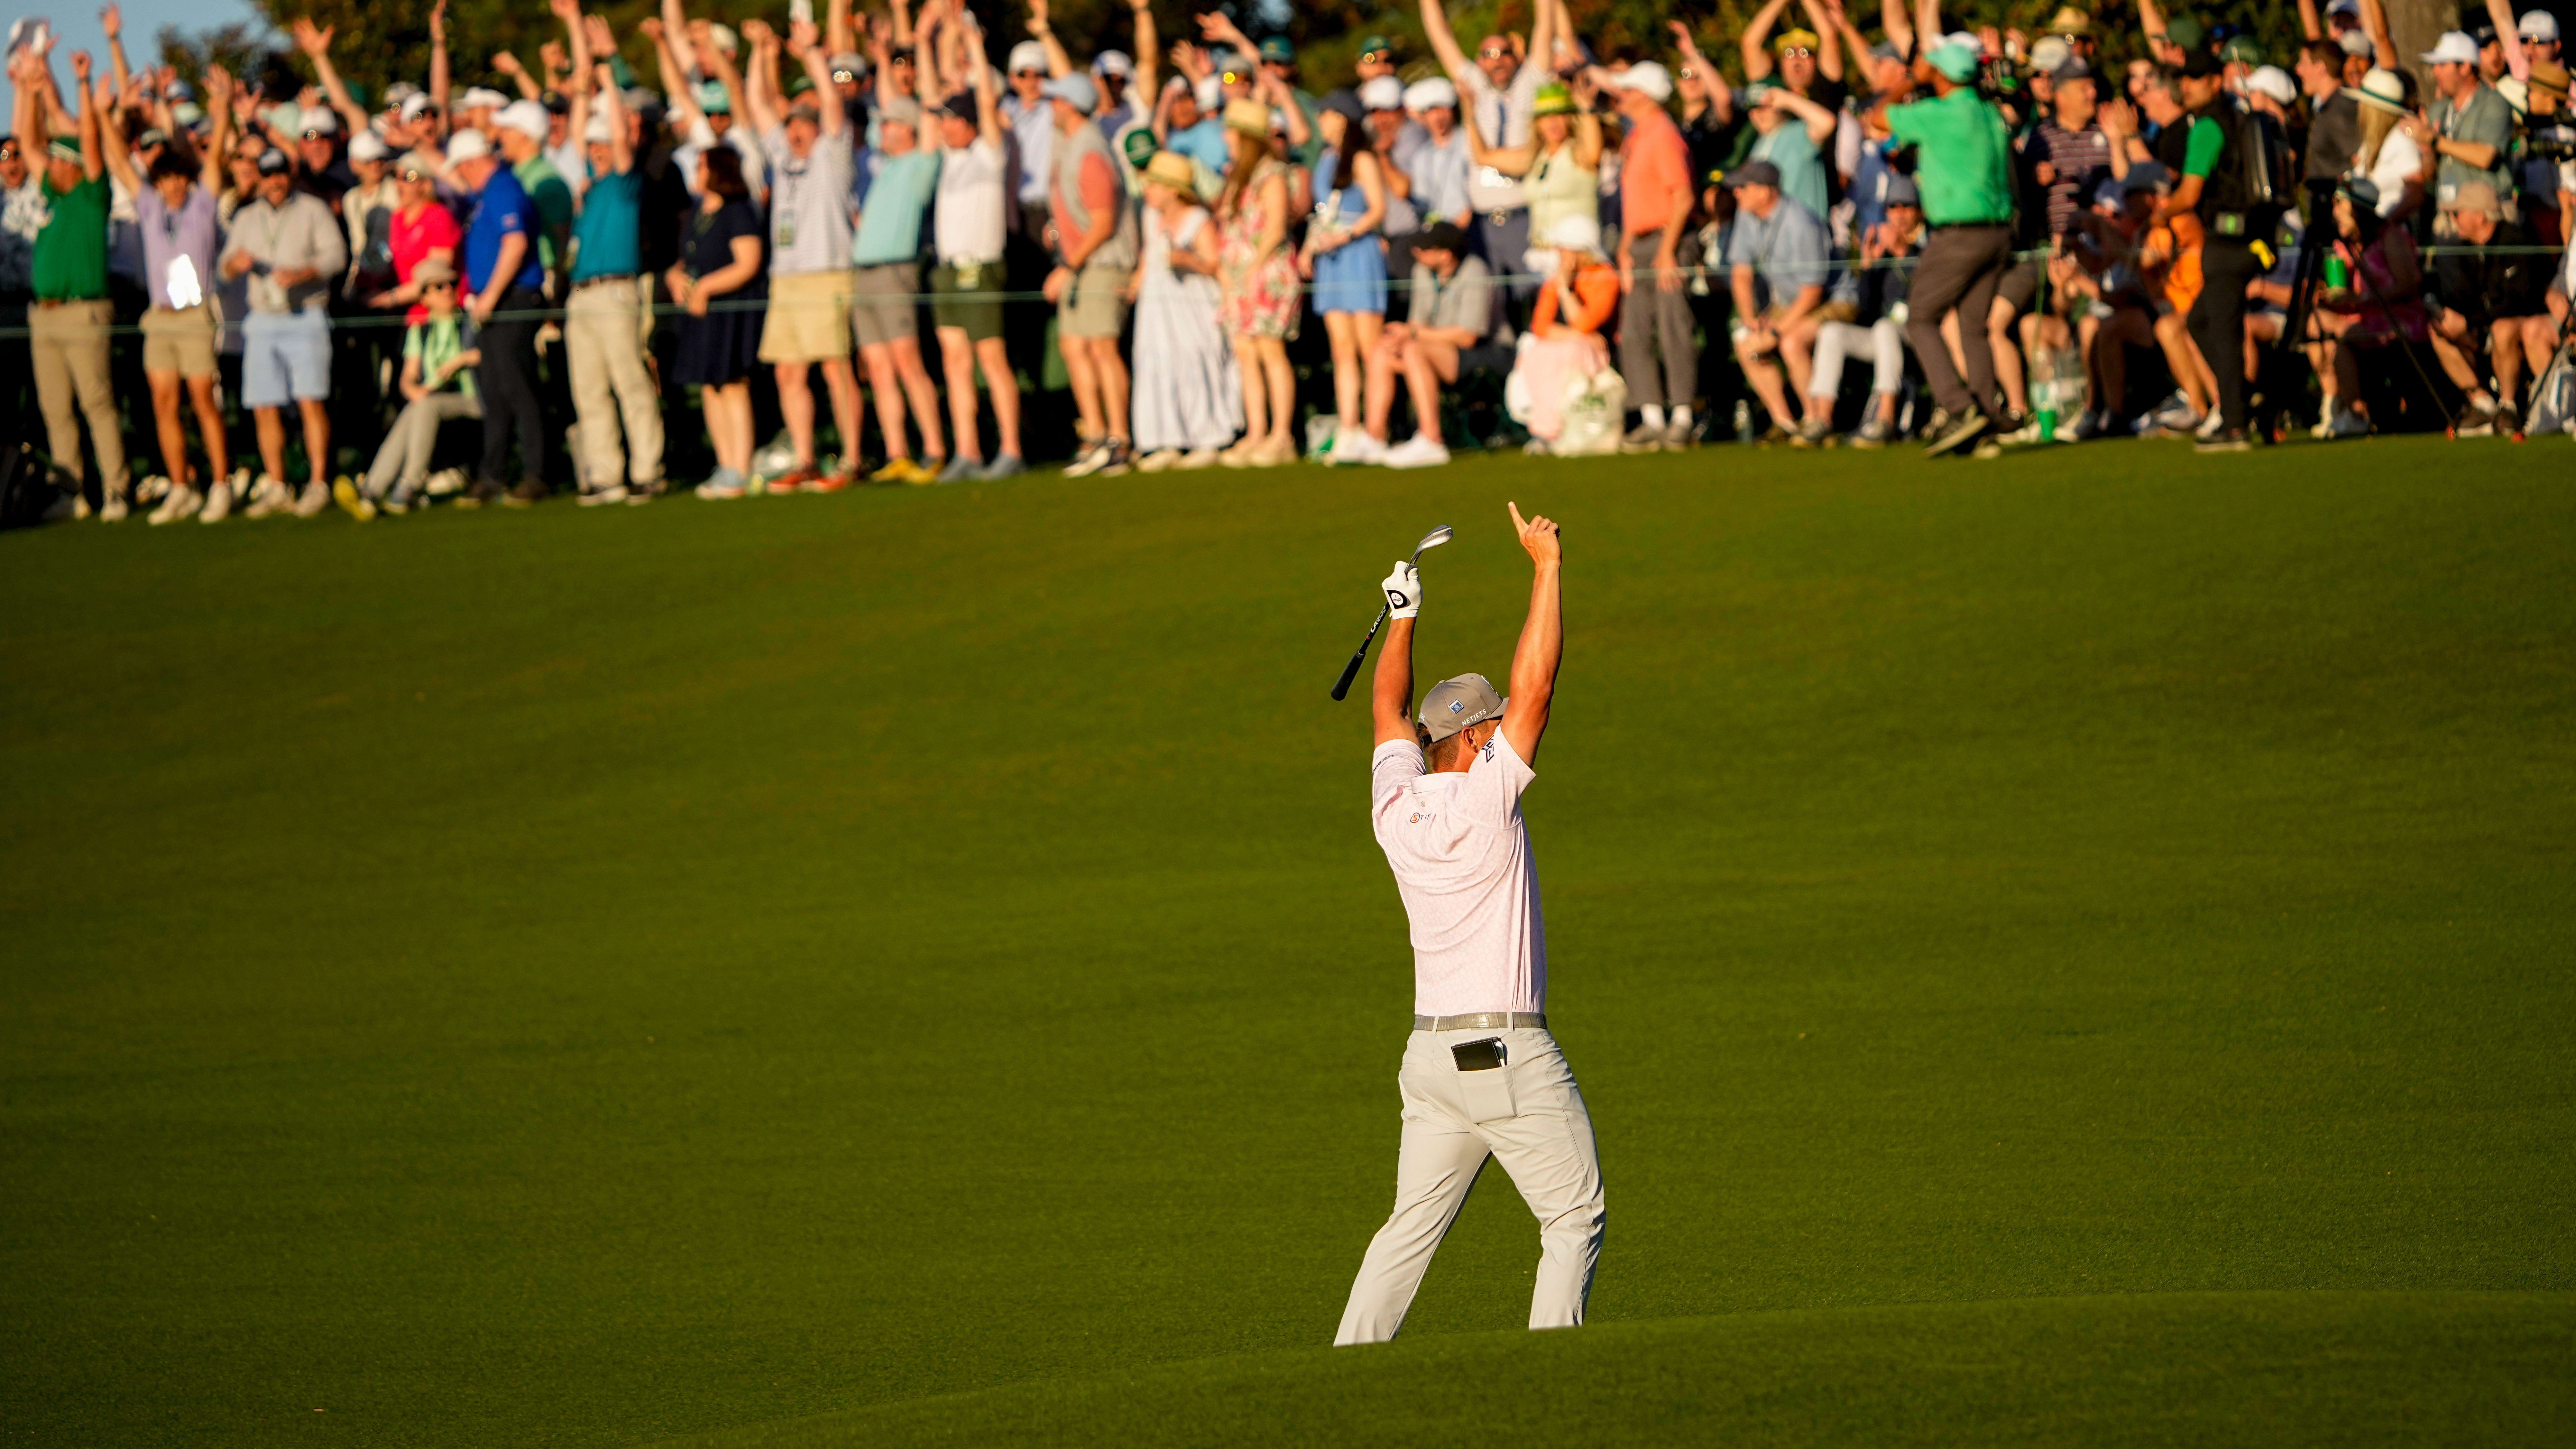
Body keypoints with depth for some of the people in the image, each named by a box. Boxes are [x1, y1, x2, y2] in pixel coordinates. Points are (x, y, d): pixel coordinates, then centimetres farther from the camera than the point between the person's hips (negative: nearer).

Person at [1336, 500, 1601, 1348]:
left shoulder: (1395, 807, 5)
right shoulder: (1483, 801, -13)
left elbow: (1388, 711, 22)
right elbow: (1536, 687, -14)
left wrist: (1403, 616, 33)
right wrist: (1546, 567, -10)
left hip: (1432, 1052, 7)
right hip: (1510, 1055, -7)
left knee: (1415, 1223, 11)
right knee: (1576, 1216, 0)